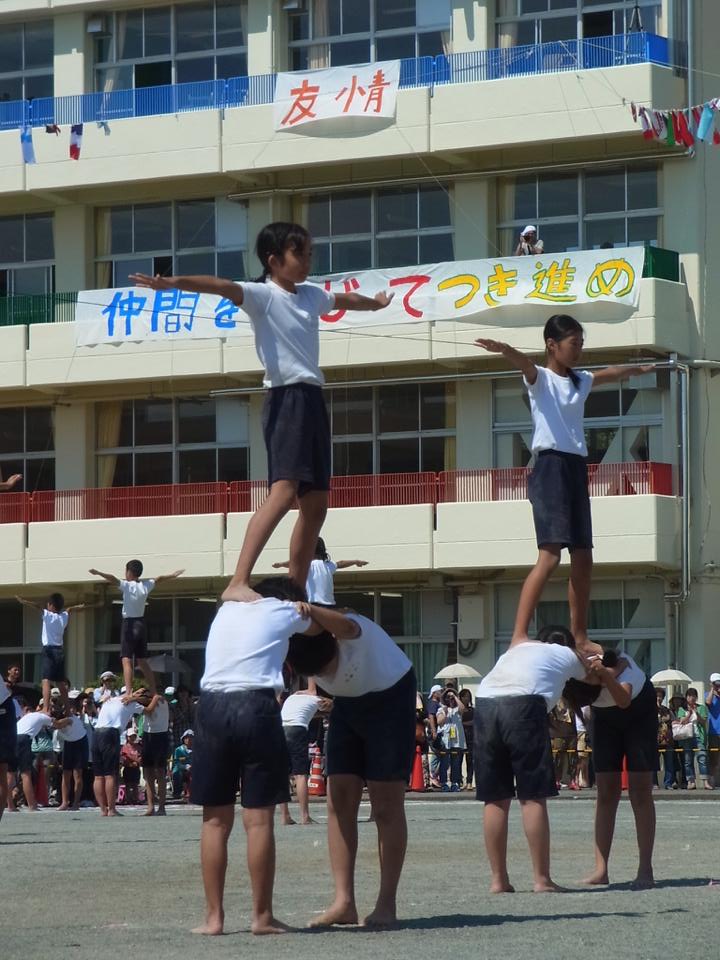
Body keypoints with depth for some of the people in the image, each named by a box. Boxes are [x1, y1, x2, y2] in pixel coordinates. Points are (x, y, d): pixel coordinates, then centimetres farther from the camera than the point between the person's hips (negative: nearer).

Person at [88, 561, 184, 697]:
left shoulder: (126, 585, -10)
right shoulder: (146, 586, 7)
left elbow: (112, 579, -27)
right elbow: (159, 579, 25)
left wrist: (98, 573, -38)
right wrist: (174, 574, 42)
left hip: (129, 624, -6)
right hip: (141, 623, 6)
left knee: (127, 660, -13)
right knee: (142, 661, 15)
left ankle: (128, 693, -26)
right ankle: (153, 692, 15)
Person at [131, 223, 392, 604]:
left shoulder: (313, 295, 18)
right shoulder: (262, 295, -6)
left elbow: (345, 299, 40)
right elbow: (222, 287, -25)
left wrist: (376, 302, 61)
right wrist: (174, 283, -43)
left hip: (313, 399, 9)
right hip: (286, 398, -9)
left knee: (316, 503, 8)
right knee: (283, 492, -25)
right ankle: (237, 584, -33)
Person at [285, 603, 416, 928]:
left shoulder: (354, 633, -35)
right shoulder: (295, 643, -18)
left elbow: (346, 626, -57)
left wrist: (310, 611, -76)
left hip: (391, 699, -5)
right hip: (348, 706, 5)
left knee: (386, 806, -8)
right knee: (339, 802, -5)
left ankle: (386, 904, -7)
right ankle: (343, 902, -7)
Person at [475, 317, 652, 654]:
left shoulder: (580, 381, 20)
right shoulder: (540, 378, -2)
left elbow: (610, 374, 41)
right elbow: (525, 363, -25)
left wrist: (639, 369, 61)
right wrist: (503, 349, -48)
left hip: (577, 468, 8)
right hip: (550, 466, -8)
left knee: (583, 559, 10)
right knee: (549, 556, -20)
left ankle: (579, 637, 20)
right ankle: (519, 636, -25)